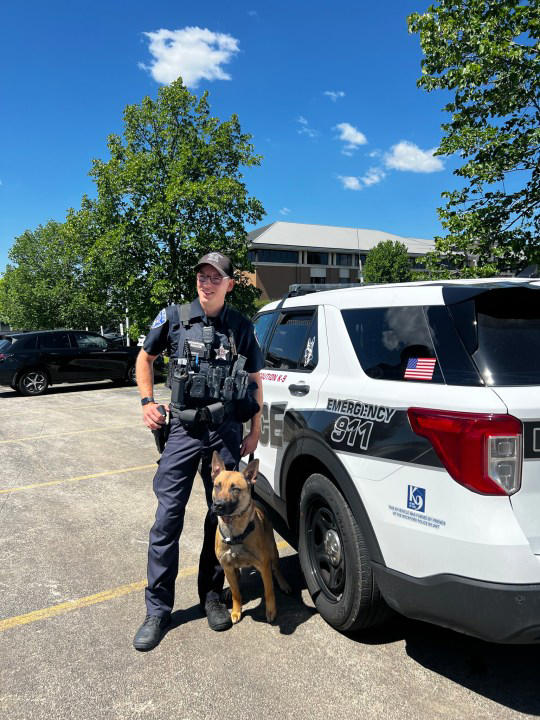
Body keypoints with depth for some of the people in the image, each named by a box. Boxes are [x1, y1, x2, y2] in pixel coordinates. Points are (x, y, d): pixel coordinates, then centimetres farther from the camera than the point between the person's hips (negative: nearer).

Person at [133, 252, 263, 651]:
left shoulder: (241, 326, 2)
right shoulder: (174, 318, 0)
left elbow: (256, 380, 10)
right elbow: (145, 358, 15)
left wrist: (256, 431, 7)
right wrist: (147, 401, 2)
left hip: (227, 431, 1)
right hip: (183, 428, -1)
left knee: (221, 515, 10)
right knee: (167, 518, -1)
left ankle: (212, 595, 29)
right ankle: (158, 610, 13)